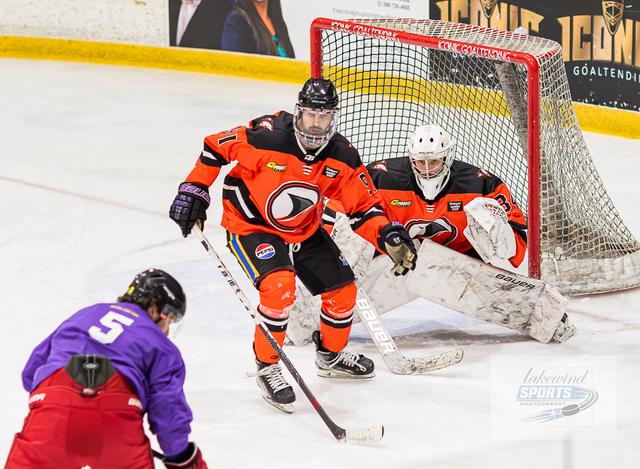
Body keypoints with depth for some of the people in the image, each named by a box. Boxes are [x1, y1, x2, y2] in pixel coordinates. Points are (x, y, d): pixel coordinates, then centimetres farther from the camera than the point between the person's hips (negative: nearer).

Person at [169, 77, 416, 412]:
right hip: (250, 225, -6)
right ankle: (267, 366, -12)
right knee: (280, 285, -29)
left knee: (342, 289, 7)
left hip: (304, 230, 6)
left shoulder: (342, 157, -14)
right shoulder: (266, 136, -29)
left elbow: (363, 206, -8)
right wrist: (194, 191, -16)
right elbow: (215, 147, -15)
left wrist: (389, 237, -24)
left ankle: (331, 356, 35)